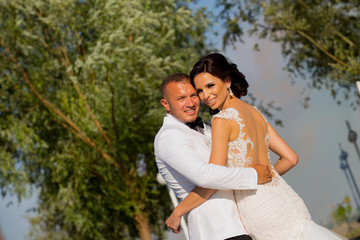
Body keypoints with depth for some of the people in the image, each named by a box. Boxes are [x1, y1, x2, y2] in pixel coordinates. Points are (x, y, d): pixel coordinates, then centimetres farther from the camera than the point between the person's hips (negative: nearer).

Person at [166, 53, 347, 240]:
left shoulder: (222, 120, -12)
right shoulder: (255, 113, 11)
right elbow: (290, 158, 15)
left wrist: (177, 212, -6)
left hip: (263, 213, -7)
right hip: (288, 202, 7)